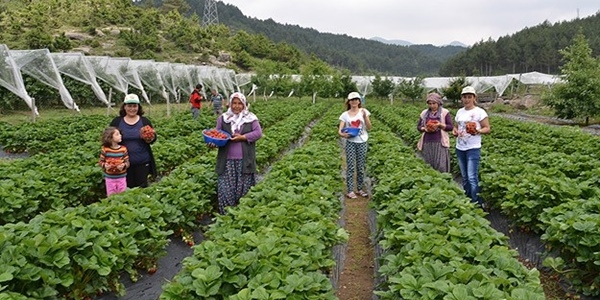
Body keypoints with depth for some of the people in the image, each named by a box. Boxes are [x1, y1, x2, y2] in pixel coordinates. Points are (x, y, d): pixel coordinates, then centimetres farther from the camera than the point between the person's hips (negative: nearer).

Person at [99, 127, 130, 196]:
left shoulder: (123, 149, -8)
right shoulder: (105, 149, -10)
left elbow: (127, 162, -4)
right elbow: (100, 162, -3)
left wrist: (124, 165, -25)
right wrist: (104, 165, -24)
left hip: (121, 177, 1)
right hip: (109, 177, -1)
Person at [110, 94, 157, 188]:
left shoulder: (145, 121, 2)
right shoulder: (116, 121, 3)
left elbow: (154, 137, 3)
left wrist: (150, 139, -20)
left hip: (142, 163, 0)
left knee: (142, 187, 9)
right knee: (127, 188, 9)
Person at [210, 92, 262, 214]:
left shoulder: (251, 118, 4)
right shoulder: (223, 118, 8)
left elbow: (258, 133, -3)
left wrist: (243, 137, -14)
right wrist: (213, 142, -14)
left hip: (244, 160, -1)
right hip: (227, 160, 1)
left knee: (244, 188, 5)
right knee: (226, 188, 0)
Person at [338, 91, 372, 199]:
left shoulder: (363, 111, 2)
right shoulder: (345, 114, 2)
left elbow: (369, 128, -4)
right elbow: (340, 130, -4)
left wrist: (365, 117, -18)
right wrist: (342, 134, -26)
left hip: (362, 142, 1)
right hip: (350, 142, -1)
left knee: (360, 167, 8)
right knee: (350, 167, -2)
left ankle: (360, 189, 21)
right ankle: (350, 191, 4)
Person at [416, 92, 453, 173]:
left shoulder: (445, 112, 1)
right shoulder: (424, 113, 11)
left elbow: (450, 127, 0)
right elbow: (418, 127, 14)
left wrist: (440, 125, -16)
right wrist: (425, 129, -7)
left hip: (440, 142, -3)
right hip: (427, 143, 3)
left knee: (441, 165, -8)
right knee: (428, 165, 5)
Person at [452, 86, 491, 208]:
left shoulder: (479, 111, -7)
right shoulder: (460, 112, 10)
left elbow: (488, 129, -7)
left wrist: (478, 131, -27)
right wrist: (454, 131, -4)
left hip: (473, 149, -6)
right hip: (459, 148, 6)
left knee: (472, 178, -10)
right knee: (464, 177, 13)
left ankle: (477, 204, -2)